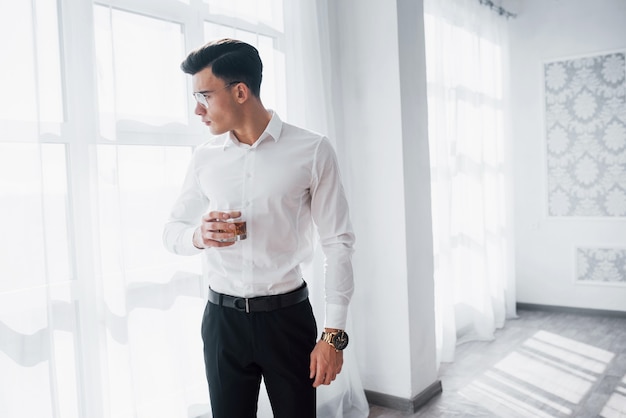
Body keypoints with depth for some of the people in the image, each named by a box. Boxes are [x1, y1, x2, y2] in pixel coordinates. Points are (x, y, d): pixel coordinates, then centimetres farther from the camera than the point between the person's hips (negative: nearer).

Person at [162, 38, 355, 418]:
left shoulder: (313, 151, -8)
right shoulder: (205, 158, 4)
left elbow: (338, 242, -7)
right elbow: (172, 231, 12)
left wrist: (334, 334, -10)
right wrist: (198, 236, -13)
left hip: (287, 316, -2)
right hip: (223, 318, 3)